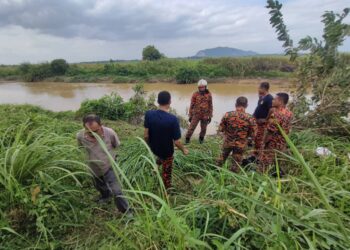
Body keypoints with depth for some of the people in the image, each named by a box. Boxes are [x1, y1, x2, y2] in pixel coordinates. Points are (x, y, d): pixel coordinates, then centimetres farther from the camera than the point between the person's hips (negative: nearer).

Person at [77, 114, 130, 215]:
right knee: (99, 186, 30)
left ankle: (127, 212, 19)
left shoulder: (110, 133, -30)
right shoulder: (80, 136, -24)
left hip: (109, 167, -3)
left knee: (116, 191, -5)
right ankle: (106, 195, 64)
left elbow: (116, 145, -7)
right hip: (94, 168, 4)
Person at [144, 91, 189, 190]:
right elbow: (177, 141, -24)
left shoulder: (148, 114, -20)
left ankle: (159, 161, 53)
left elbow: (146, 135, -11)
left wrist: (149, 145, 10)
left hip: (153, 148, 3)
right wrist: (184, 150, -3)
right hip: (167, 151, -3)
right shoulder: (173, 119, -31)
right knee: (166, 173, 24)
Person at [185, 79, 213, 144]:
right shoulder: (195, 95, -6)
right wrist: (190, 115, 0)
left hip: (205, 116, 2)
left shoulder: (209, 95, -2)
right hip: (196, 115, -1)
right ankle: (187, 139, 13)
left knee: (203, 129, 12)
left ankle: (201, 139, 35)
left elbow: (210, 106, 4)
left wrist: (210, 116, 4)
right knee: (191, 128, -3)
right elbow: (192, 105, -1)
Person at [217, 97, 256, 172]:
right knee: (236, 163, 16)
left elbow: (221, 129, -7)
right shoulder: (250, 118, -18)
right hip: (240, 145, -2)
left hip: (227, 142, 2)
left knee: (223, 156, 28)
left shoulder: (228, 115, -16)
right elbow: (252, 135, -10)